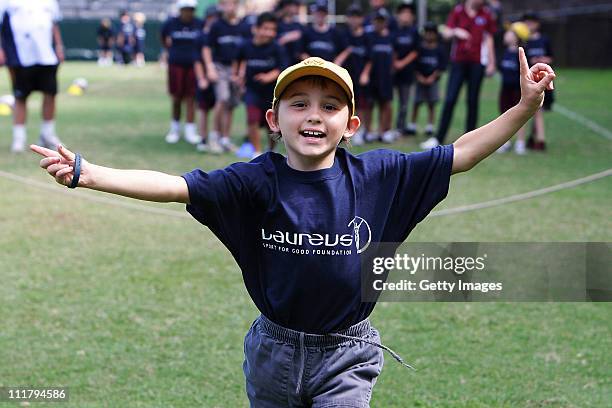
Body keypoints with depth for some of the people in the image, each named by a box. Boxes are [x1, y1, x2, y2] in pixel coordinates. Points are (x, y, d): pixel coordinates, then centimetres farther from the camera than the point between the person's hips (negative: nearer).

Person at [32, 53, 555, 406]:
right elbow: (171, 185, -18)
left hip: (347, 354, -1)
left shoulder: (377, 174, -8)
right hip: (275, 348, 1)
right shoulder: (258, 180, -11)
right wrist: (85, 173, -30)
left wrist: (524, 108, -11)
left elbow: (460, 153, -4)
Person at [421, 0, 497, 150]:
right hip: (458, 61, 0)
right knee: (450, 100, -5)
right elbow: (446, 34, -1)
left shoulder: (486, 15, 5)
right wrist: (456, 31, -23)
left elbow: (489, 39, 11)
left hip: (477, 63, 0)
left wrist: (491, 63, 9)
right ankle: (438, 138, -3)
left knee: (472, 101, 3)